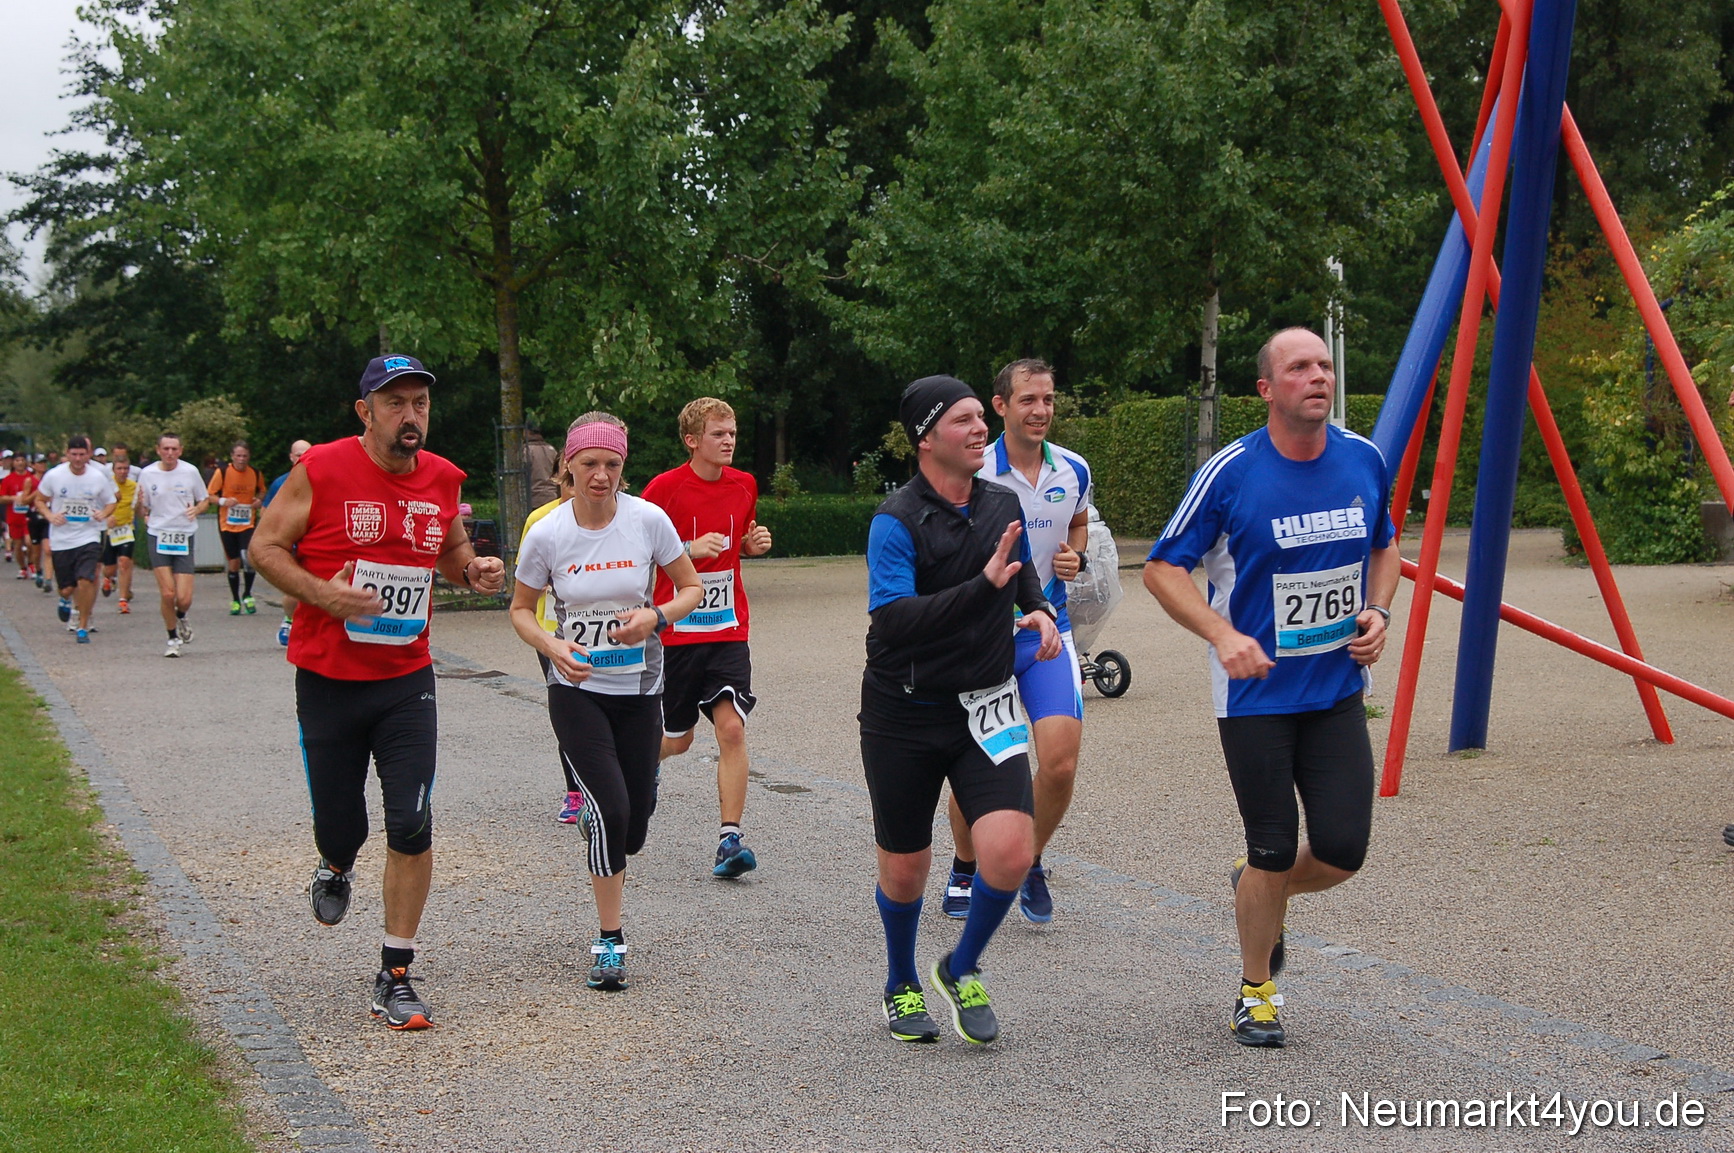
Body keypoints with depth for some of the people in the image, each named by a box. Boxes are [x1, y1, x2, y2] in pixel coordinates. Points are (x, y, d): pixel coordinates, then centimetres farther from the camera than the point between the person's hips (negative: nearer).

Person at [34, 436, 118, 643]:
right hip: (61, 540, 1)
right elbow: (40, 500, 8)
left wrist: (103, 514, -12)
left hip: (88, 538, -1)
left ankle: (83, 627, -2)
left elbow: (110, 503, 10)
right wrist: (50, 516, -11)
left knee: (85, 581, -17)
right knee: (67, 588, 4)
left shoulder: (99, 477, -3)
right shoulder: (54, 475, -5)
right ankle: (66, 600, 44)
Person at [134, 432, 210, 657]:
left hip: (184, 539, 0)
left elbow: (205, 500, 12)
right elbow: (142, 510, 8)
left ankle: (181, 617, 30)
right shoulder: (146, 474, 1)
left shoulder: (190, 472, 0)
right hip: (157, 537, 0)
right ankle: (173, 639, 11)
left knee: (184, 598, -7)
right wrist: (141, 505, -15)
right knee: (167, 594, -10)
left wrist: (197, 509, -10)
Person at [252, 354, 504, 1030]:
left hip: (407, 681, 2)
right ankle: (336, 870, 46)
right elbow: (266, 546, -4)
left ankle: (395, 976, 5)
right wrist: (322, 594, -19)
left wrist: (475, 570, -3)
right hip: (328, 679, -2)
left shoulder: (441, 480, 3)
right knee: (341, 825, 6)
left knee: (412, 826, -7)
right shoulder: (321, 471, -10)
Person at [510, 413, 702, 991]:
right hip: (577, 689, -2)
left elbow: (692, 588, 2)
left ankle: (607, 868, 45)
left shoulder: (649, 520, -9)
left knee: (633, 827, 6)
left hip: (639, 688, 2)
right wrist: (552, 647, -16)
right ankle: (609, 941, -3)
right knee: (611, 808, -18)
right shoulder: (547, 534, -10)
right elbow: (521, 609, 4)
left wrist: (656, 617, -19)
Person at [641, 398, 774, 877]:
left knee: (732, 728, -13)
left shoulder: (745, 485, 6)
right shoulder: (665, 488, -10)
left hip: (728, 629, 3)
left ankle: (729, 839, -11)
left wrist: (755, 544, 1)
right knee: (677, 738, 9)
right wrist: (690, 548, -20)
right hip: (675, 630, -3)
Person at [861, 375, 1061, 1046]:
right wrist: (984, 584, -35)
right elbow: (894, 619, -28)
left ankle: (962, 970, 11)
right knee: (905, 869, 9)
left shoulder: (1003, 505, 4)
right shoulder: (896, 522, -14)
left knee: (1011, 850, -16)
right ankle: (902, 986, 37)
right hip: (903, 714, -3)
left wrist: (1039, 608, 8)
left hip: (985, 707, 3)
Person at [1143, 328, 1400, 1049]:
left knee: (1343, 851, -2)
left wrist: (1377, 612, -1)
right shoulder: (1231, 473, -13)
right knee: (1274, 852, 0)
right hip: (1255, 693, -4)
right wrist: (1223, 634, -22)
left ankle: (1261, 892, 32)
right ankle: (1256, 993, 23)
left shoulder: (1365, 461, 1)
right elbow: (1162, 568, -8)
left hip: (1337, 688, 4)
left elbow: (1384, 547, 18)